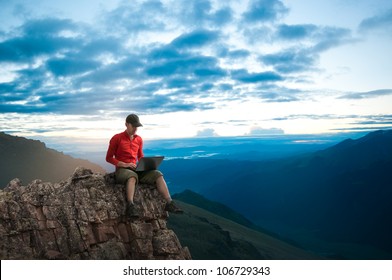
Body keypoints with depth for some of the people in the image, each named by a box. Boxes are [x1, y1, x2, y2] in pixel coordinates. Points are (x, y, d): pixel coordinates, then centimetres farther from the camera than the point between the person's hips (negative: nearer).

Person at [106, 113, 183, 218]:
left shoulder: (139, 139, 13)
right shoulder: (116, 138, -2)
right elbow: (109, 158, -2)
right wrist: (124, 164, -17)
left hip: (135, 170, 5)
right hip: (122, 170, -5)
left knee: (157, 174, -20)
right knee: (132, 176, -42)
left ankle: (169, 203, -29)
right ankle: (130, 207, -54)